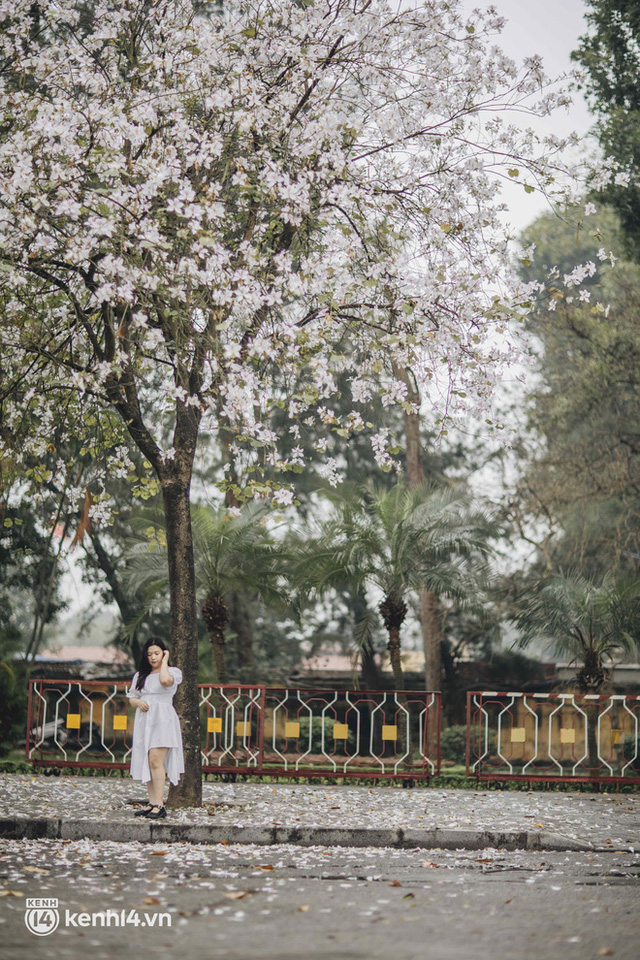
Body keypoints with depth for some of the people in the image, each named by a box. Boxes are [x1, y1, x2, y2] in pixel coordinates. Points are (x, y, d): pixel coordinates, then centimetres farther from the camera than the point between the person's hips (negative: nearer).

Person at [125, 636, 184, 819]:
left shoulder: (173, 672, 3)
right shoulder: (140, 675, 19)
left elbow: (165, 680, -20)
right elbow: (131, 697, 20)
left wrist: (164, 661, -5)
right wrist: (138, 702, -3)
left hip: (163, 719, -6)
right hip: (144, 720, 6)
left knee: (155, 761, -16)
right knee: (145, 763, 3)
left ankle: (159, 805, -18)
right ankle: (152, 803, 7)